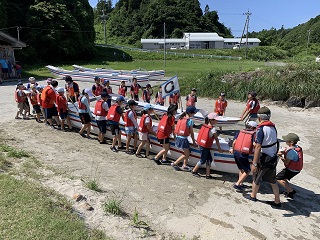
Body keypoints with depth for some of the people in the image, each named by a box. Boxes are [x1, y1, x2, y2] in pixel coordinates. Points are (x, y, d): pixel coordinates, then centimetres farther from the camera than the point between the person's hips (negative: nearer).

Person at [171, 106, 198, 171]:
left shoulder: (181, 118, 5)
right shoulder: (190, 121, -13)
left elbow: (176, 129, 9)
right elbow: (191, 133, -8)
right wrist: (194, 142, 1)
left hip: (178, 138, 8)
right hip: (183, 139, -8)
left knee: (187, 153, 22)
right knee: (186, 154, 9)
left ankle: (184, 165, 30)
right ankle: (174, 163, 9)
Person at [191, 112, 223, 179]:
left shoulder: (204, 125, 3)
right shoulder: (213, 129, -17)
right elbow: (217, 140, -10)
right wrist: (219, 148, 0)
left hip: (201, 145, 8)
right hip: (205, 147, -8)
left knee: (209, 159, 13)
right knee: (203, 161, 10)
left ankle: (208, 174, 17)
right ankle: (194, 171, 24)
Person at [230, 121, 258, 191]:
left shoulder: (240, 132, 13)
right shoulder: (253, 134, 1)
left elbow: (234, 142, 4)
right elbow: (254, 144, -13)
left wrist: (232, 149, 18)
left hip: (235, 153, 6)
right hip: (243, 154, -6)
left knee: (241, 169, 24)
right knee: (247, 171, 10)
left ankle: (241, 184, 32)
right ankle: (237, 184, 6)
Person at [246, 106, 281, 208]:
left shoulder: (261, 129, -21)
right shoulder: (273, 127, 2)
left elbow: (258, 147, -25)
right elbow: (273, 142, 10)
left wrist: (254, 163, -23)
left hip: (264, 160, -7)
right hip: (273, 158, 7)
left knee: (256, 178, 15)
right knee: (272, 180, 18)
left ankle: (253, 196, 34)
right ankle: (277, 201, 26)